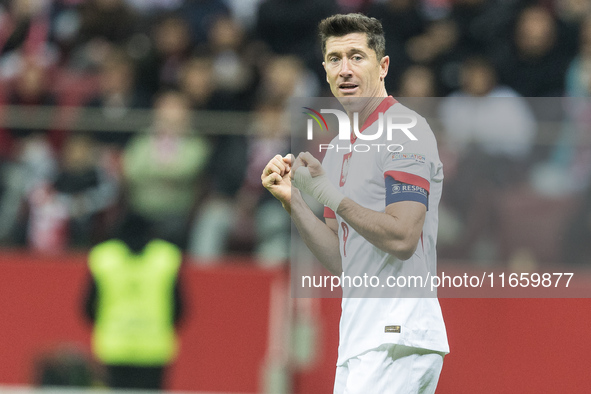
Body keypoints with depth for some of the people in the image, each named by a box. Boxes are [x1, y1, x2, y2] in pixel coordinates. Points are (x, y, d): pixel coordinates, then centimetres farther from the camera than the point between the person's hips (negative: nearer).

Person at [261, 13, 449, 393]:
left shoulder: (406, 130, -8)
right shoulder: (339, 147, 19)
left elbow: (402, 239, -18)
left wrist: (328, 193, -13)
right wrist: (293, 200, 6)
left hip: (396, 335, -9)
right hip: (360, 339, 9)